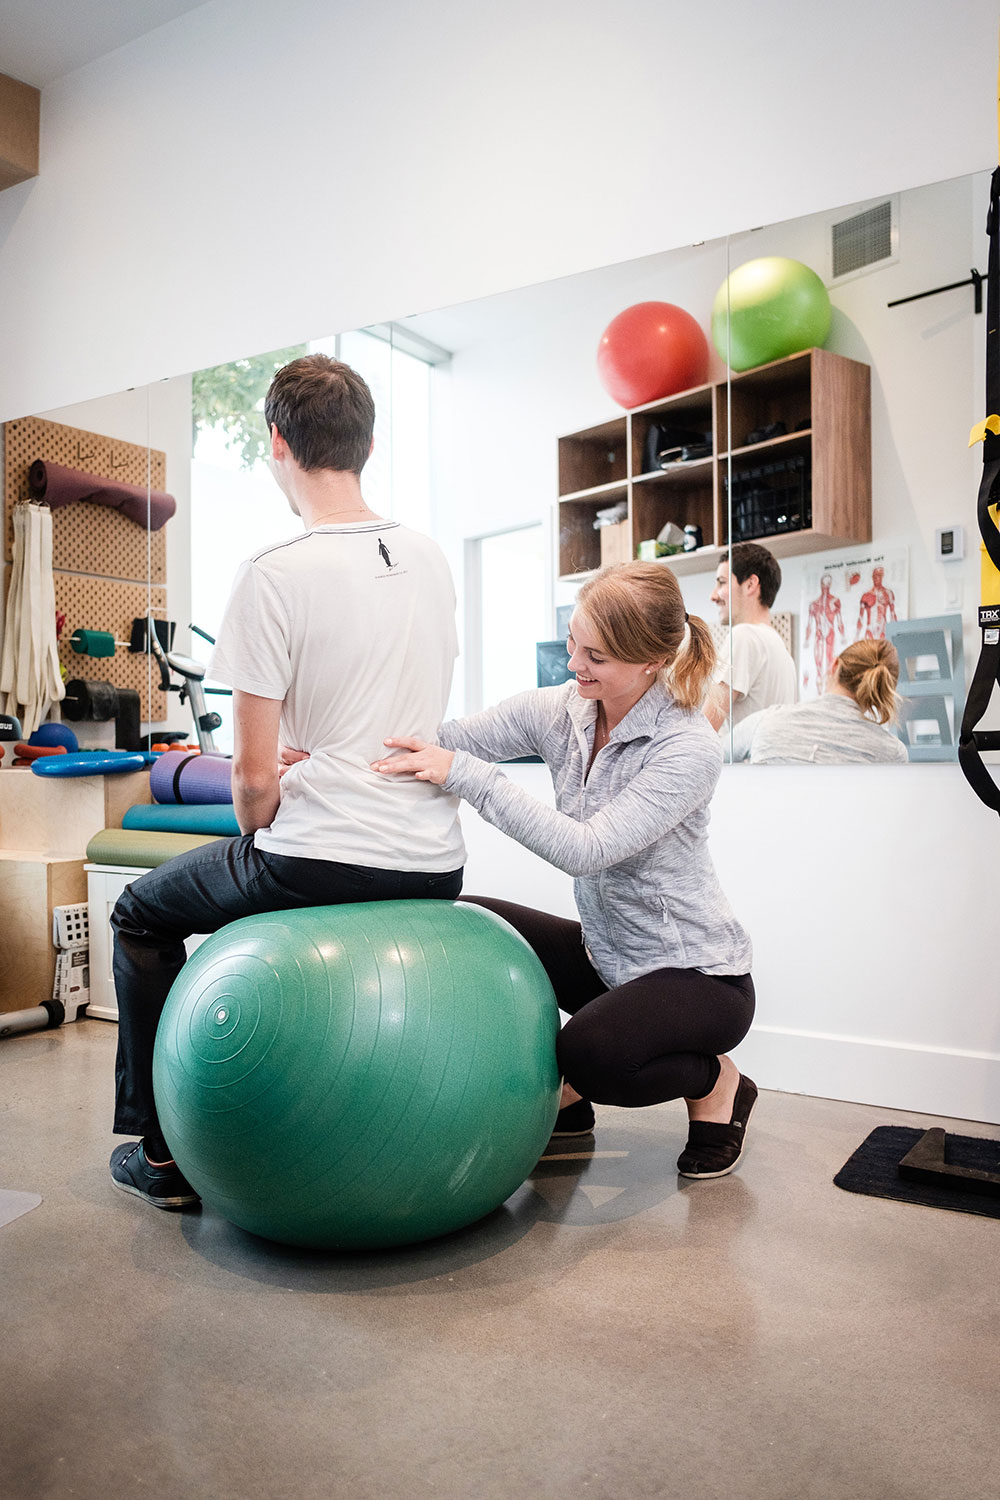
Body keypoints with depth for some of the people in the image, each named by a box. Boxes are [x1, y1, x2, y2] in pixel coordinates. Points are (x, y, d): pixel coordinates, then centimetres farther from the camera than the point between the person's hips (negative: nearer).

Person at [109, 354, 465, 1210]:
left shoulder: (276, 574, -15)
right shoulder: (430, 559, 7)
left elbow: (255, 773, -15)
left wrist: (259, 839, 7)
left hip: (321, 860, -7)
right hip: (437, 867, 7)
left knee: (145, 913, 21)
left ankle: (164, 1153, 28)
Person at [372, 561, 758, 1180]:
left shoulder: (689, 748, -24)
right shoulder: (558, 710, -6)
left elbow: (586, 849, -33)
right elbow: (451, 739, -11)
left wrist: (466, 774, -36)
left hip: (698, 973, -6)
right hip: (607, 955, 7)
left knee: (589, 1051, -32)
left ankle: (714, 1082, 4)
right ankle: (563, 1097, 11)